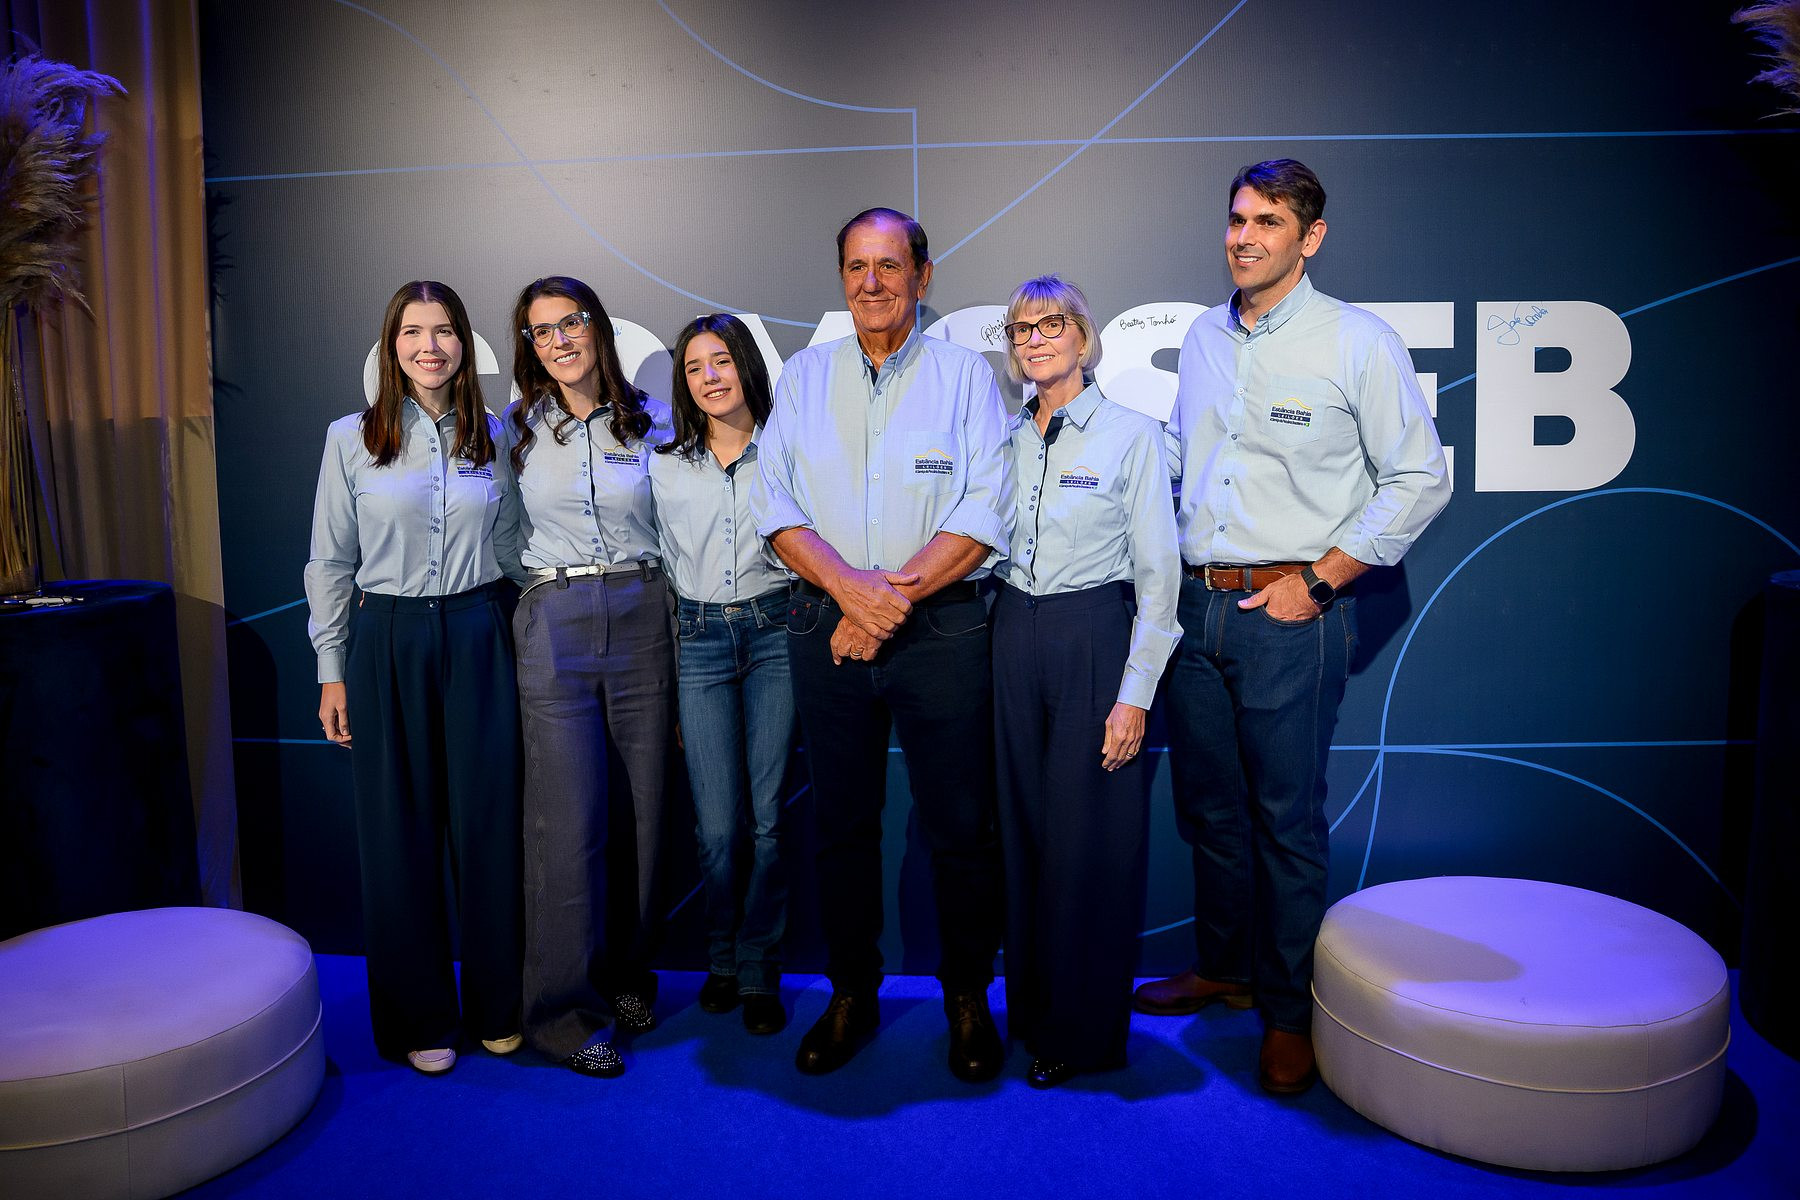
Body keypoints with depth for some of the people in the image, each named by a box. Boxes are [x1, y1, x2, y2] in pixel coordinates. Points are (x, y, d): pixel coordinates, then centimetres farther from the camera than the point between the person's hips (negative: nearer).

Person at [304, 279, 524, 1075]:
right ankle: (418, 1017, 21)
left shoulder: (494, 437, 6)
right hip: (388, 643, -1)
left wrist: (514, 643, 8)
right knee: (401, 828, 6)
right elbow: (330, 562, 3)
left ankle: (498, 1007, 22)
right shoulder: (351, 438, 1)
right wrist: (332, 670, 1)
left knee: (488, 821, 5)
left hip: (478, 640, 1)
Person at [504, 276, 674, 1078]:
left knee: (639, 810, 6)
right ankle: (563, 1011, 9)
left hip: (641, 621, 2)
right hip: (553, 628, -1)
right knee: (569, 823, -4)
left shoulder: (653, 424, 7)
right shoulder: (516, 431, 6)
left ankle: (627, 976, 25)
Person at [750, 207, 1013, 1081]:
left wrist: (893, 596, -14)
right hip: (824, 627, 3)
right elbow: (776, 508, 3)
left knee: (960, 827, 3)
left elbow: (983, 516, -6)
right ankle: (851, 995, 26)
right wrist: (849, 587, -13)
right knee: (840, 822, 10)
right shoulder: (804, 377, 10)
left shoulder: (965, 374, 3)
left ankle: (968, 999, 21)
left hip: (942, 626, -2)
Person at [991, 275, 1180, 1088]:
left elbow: (1158, 575, -7)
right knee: (1024, 826, 10)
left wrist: (1135, 693, -12)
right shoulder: (1006, 440, 10)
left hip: (1095, 640, -4)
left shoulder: (1131, 433, -4)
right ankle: (1031, 1009, 26)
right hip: (1014, 639, 5)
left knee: (1089, 834, 1)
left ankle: (1083, 1029, 17)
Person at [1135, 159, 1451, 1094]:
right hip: (1196, 604, 5)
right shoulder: (1202, 338, 11)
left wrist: (1315, 580, -9)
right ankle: (1222, 967, 33)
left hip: (1290, 615, -5)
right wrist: (1170, 570, 10)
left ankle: (1289, 1010, 18)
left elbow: (1418, 480, -4)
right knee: (1208, 805, 15)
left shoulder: (1359, 343, -5)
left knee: (1288, 818, 2)